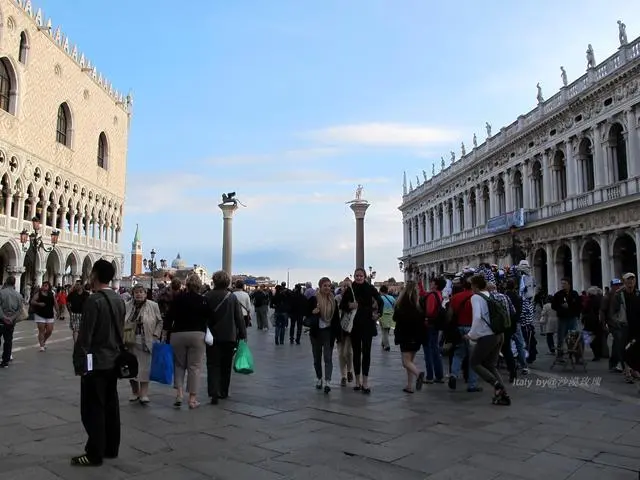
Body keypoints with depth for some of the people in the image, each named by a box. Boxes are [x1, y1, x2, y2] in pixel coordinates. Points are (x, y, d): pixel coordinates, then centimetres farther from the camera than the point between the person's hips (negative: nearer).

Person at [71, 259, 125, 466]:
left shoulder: (94, 300, -17)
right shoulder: (119, 300, 8)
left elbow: (84, 335, -17)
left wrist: (79, 363, -11)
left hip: (96, 362, -8)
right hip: (113, 361, 8)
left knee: (93, 409, 0)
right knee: (111, 405, 13)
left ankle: (94, 454, 5)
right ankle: (111, 448, 22)